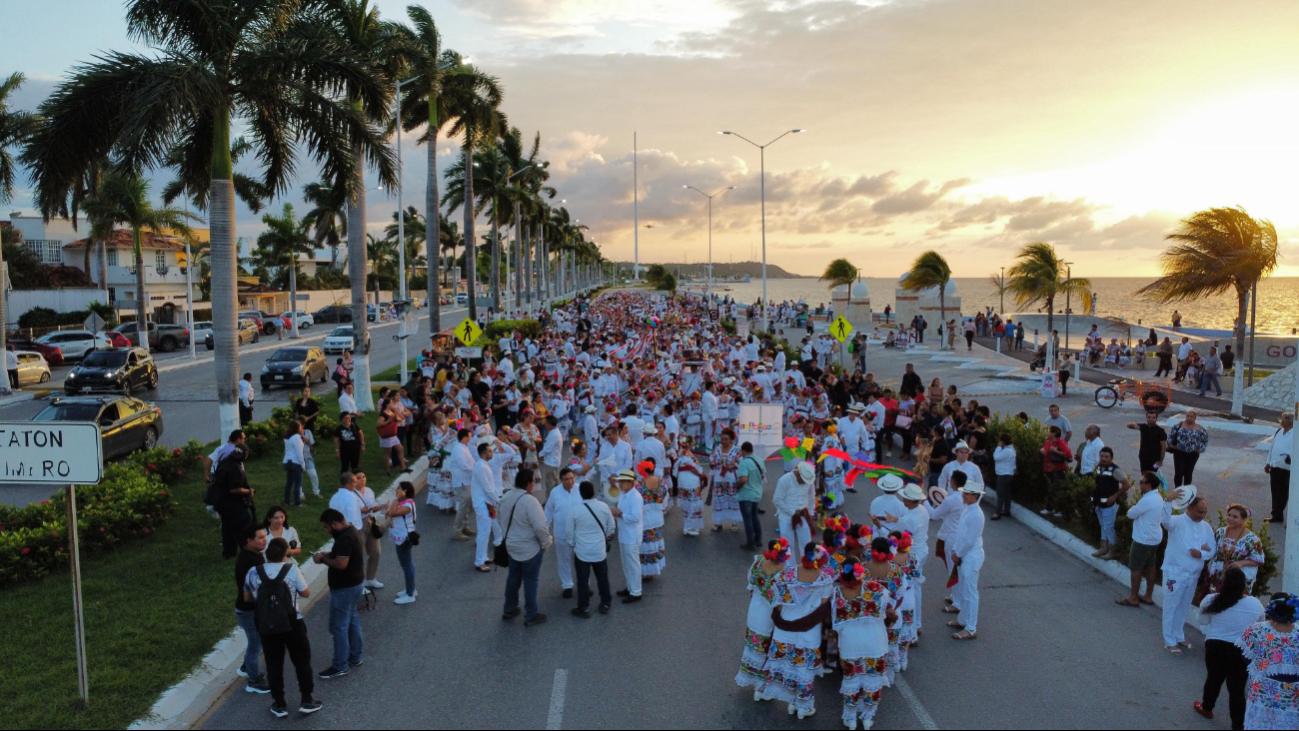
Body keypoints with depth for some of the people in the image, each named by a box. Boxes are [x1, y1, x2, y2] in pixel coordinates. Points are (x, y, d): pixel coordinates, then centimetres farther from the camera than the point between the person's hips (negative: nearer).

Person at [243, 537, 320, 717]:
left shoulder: (253, 572, -5)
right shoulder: (292, 569, -13)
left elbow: (247, 598, 9)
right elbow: (306, 593, -3)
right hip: (292, 624, -2)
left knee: (274, 665, 15)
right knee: (302, 661, 13)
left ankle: (279, 705, 22)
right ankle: (306, 702, 18)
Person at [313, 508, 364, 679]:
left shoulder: (345, 538, -26)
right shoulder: (351, 531, 6)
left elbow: (341, 564, -30)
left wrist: (323, 559, -15)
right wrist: (327, 554, 5)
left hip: (345, 587, -11)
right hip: (353, 583, 11)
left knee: (339, 626, 0)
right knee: (352, 620, 20)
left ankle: (340, 666, 9)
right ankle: (355, 657, 32)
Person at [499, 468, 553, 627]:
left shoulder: (506, 497, -2)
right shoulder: (530, 501, -28)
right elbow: (540, 527, -28)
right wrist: (545, 543, -12)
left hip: (511, 545, 7)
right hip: (530, 548, -7)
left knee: (513, 577, 22)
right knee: (530, 581, 7)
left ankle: (509, 610, 36)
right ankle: (531, 616, 18)